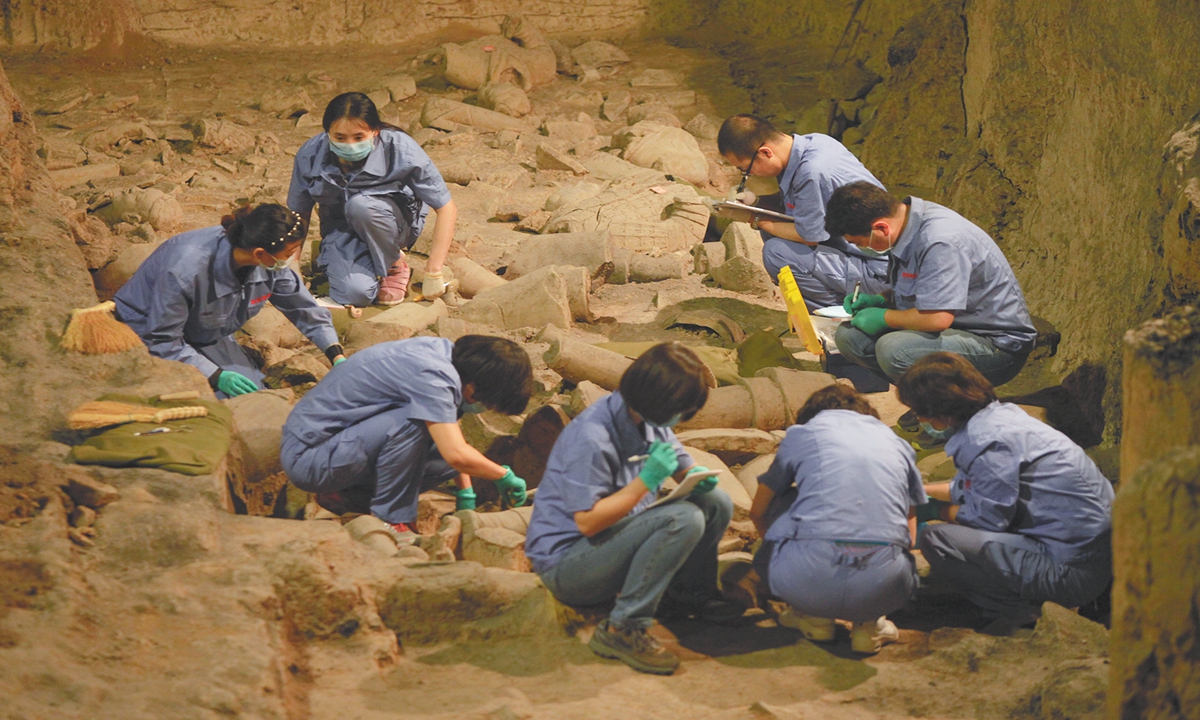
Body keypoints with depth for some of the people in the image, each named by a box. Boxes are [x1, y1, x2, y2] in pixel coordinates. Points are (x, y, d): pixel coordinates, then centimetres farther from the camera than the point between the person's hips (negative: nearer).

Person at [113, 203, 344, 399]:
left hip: (206, 337, 6)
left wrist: (338, 357, -7)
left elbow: (305, 308, 0)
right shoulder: (185, 269, -39)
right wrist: (217, 376, -34)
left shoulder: (272, 265, -19)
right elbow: (162, 341, -29)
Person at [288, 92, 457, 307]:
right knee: (354, 293, -30)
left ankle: (395, 265, -7)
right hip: (340, 230, 1)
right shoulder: (310, 155, -18)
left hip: (395, 222, -1)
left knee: (361, 205, -36)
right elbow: (298, 213, -3)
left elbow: (446, 209, -19)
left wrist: (433, 273, -22)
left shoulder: (400, 150, -25)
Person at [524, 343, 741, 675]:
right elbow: (588, 522, -27)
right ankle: (623, 629, -24)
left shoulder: (650, 423, 3)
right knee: (683, 519, -30)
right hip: (565, 563, -9)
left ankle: (688, 594, 17)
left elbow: (682, 464, 16)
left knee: (716, 504, 2)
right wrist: (646, 480, -30)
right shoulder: (591, 438, -26)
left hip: (616, 539, 9)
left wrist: (696, 476, -8)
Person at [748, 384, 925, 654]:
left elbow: (758, 512, 32)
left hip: (806, 579, -2)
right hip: (882, 588, 2)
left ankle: (811, 615, 23)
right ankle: (869, 622, 13)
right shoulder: (898, 444, 27)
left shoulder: (800, 433, 22)